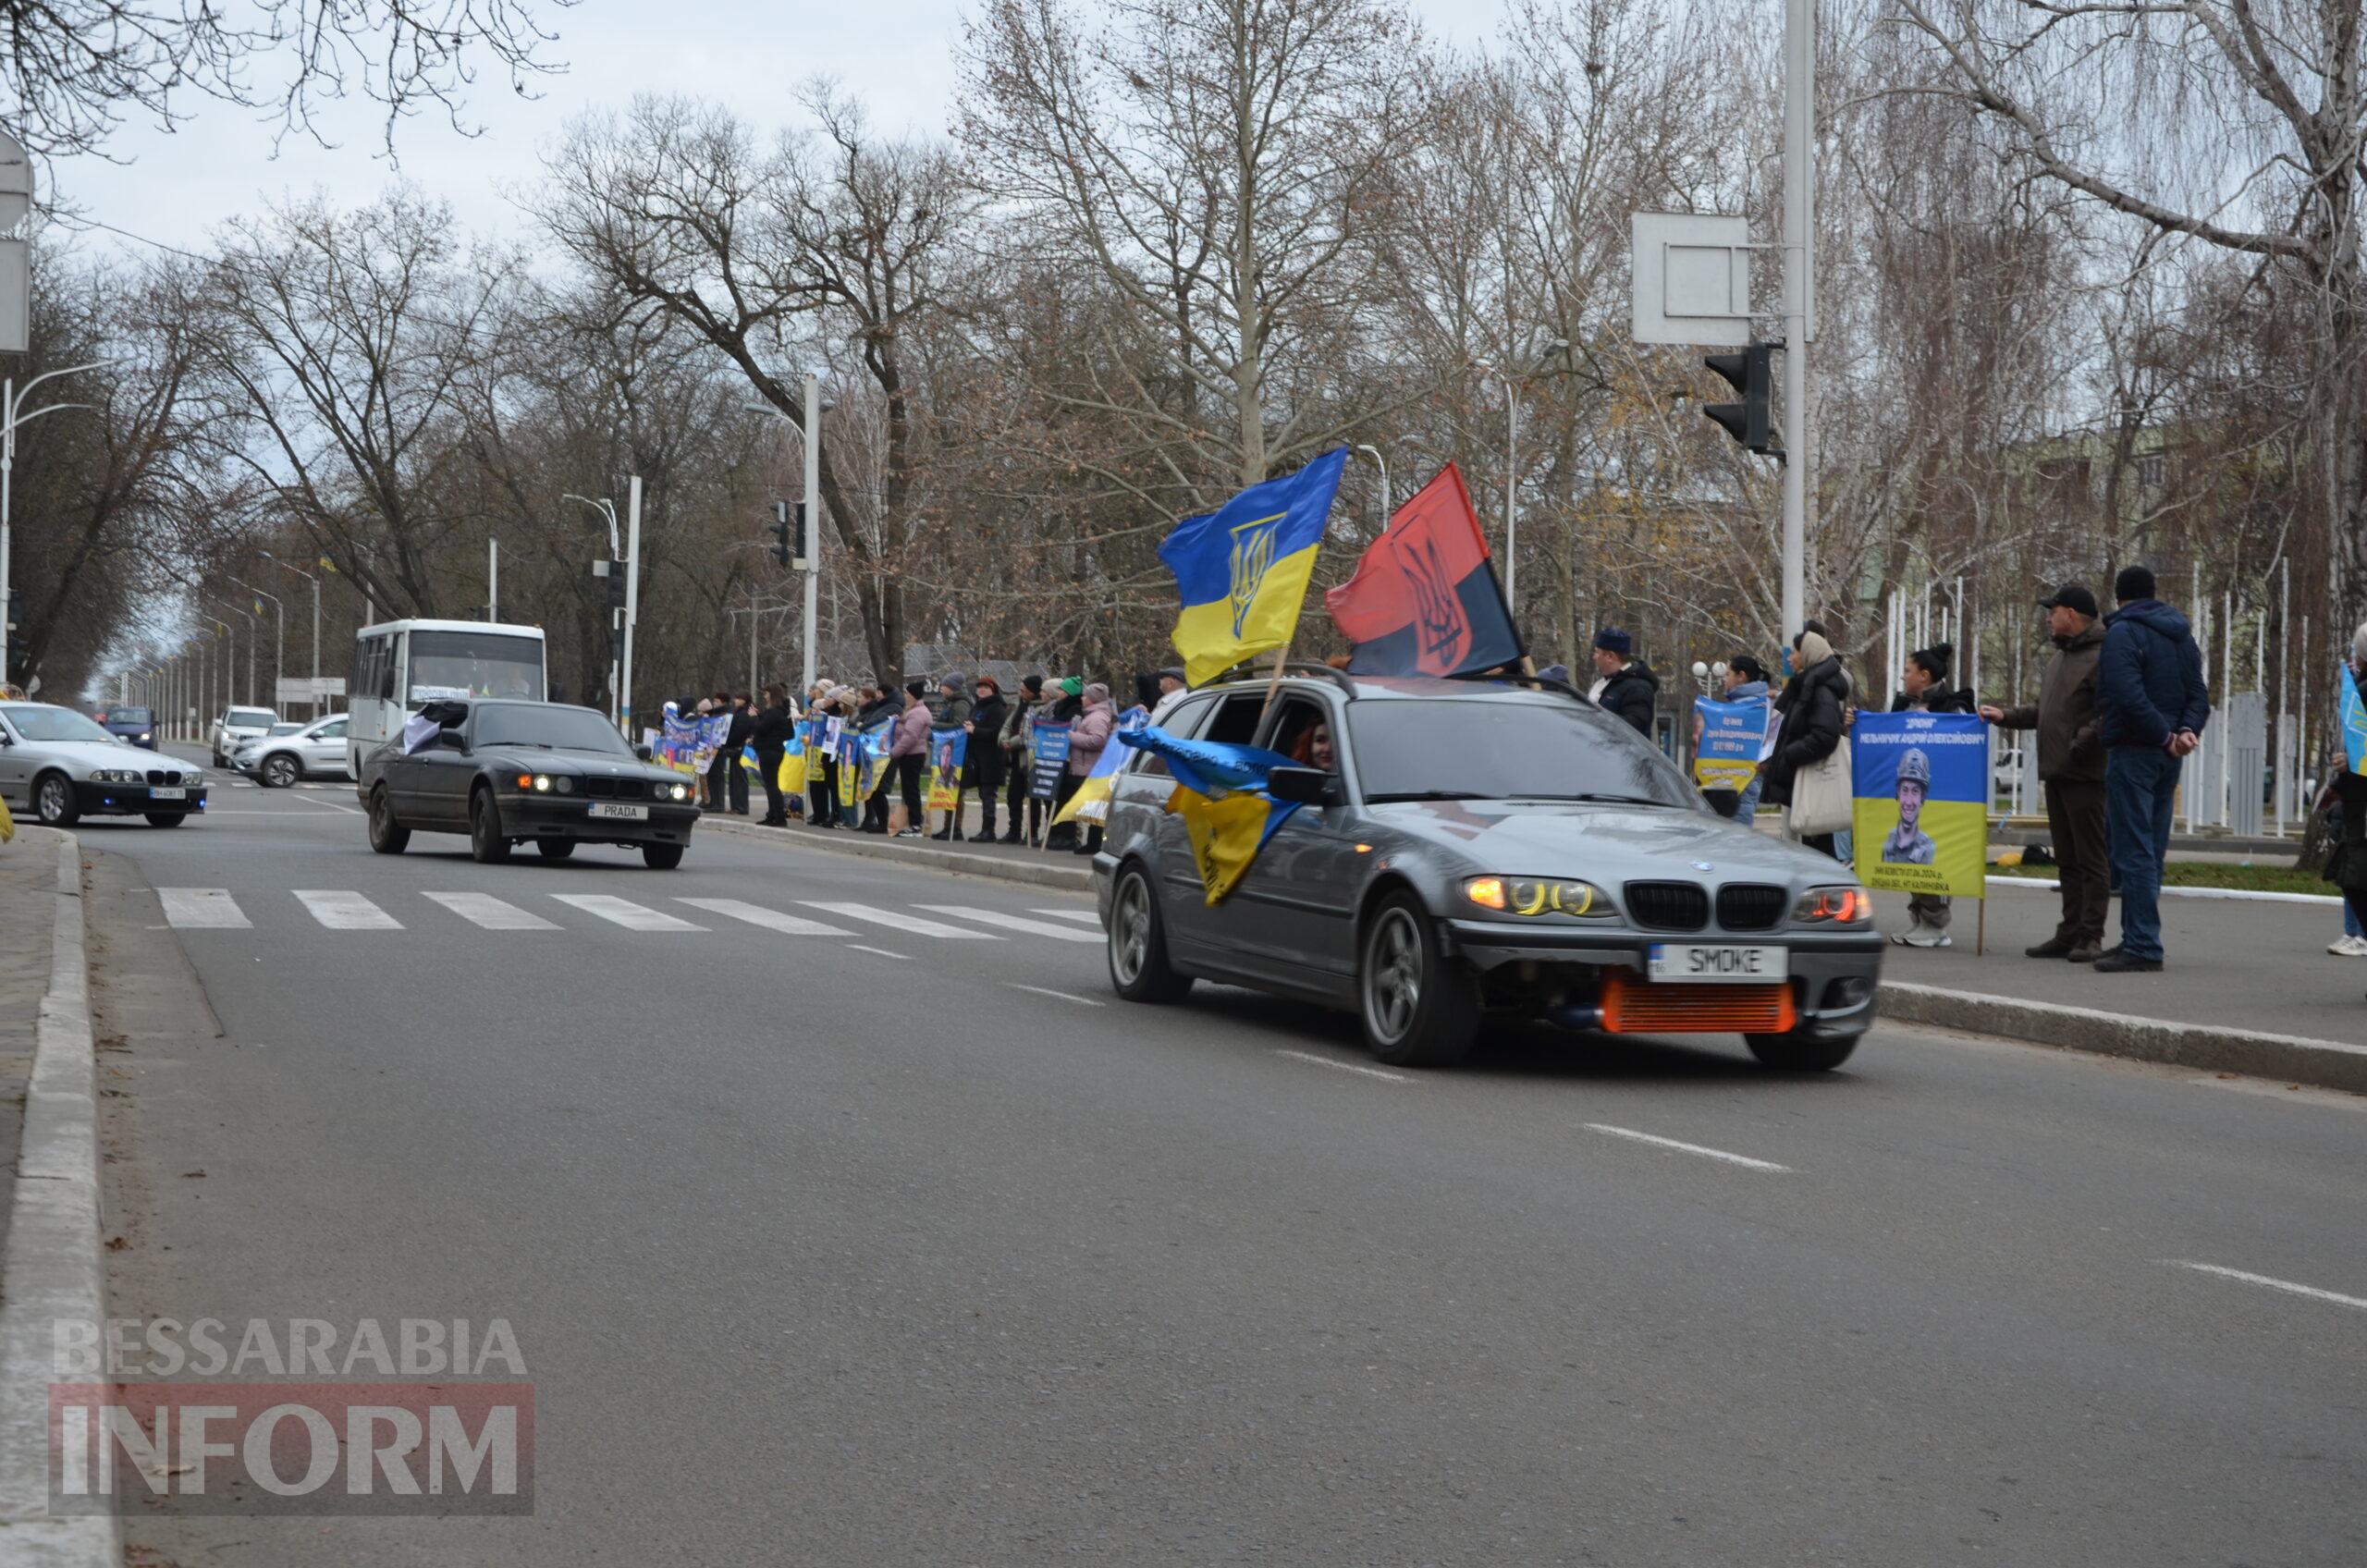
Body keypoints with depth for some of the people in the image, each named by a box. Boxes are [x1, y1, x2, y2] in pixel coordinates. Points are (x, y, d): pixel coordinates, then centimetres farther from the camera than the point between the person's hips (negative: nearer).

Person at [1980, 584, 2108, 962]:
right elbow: (2043, 710, 26)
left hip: (2085, 776, -10)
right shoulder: (2060, 657, 20)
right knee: (2067, 860, 12)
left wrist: (2079, 746, -20)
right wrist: (2006, 716, 15)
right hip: (2056, 775, 10)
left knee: (2091, 858, -4)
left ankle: (2091, 936, -2)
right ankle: (2069, 933, 17)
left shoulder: (2101, 657, -12)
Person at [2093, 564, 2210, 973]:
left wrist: (2166, 736, -15)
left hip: (2132, 752, -8)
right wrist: (2186, 731, -4)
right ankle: (2138, 939, 18)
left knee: (2133, 851, -8)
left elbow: (2129, 696, -22)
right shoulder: (2181, 634, 16)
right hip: (2168, 757, 8)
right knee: (2152, 851, 13)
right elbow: (2199, 694, 11)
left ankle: (2142, 947, -11)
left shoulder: (2122, 633, -10)